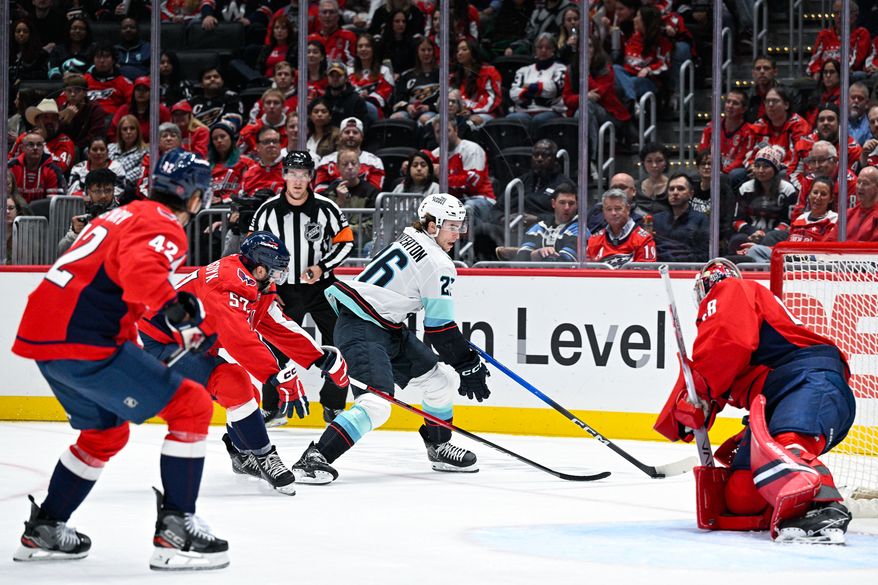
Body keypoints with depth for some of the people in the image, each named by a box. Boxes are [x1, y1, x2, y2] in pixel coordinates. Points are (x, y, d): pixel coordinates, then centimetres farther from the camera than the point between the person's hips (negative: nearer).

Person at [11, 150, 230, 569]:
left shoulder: (128, 214, 25)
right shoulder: (165, 227, -6)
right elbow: (141, 272, -28)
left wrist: (133, 352, 32)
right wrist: (175, 308, -28)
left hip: (40, 335, 10)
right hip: (80, 342, -10)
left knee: (106, 432, 28)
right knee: (191, 406, -7)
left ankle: (44, 530, 35)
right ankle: (175, 531, -10)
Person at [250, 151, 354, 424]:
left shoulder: (326, 208, -10)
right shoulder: (268, 210, -7)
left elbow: (345, 241, -2)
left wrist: (322, 267, -16)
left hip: (321, 286, 0)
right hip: (285, 288, 0)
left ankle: (333, 406, 10)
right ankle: (271, 407, 14)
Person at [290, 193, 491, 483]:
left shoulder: (411, 239, 12)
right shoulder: (438, 264, -16)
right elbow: (440, 329, -13)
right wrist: (468, 366, -4)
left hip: (388, 329, 11)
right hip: (361, 331, -11)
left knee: (442, 380, 16)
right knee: (376, 403, -25)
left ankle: (439, 448, 34)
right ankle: (312, 460, -28)